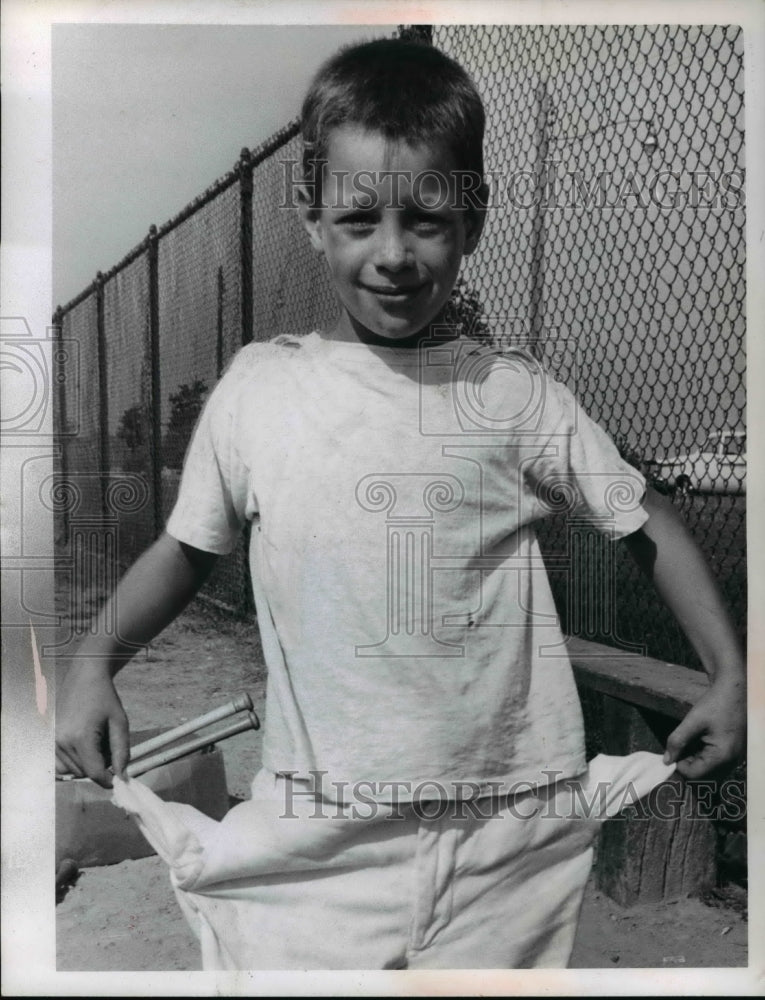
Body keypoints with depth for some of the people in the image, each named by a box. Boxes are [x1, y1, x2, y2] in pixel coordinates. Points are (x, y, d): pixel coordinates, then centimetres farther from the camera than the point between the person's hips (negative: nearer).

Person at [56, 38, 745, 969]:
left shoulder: (519, 398, -6)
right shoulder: (256, 389, -4)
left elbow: (644, 519, 6)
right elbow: (188, 546, 8)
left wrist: (730, 672, 2)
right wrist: (94, 660, -3)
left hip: (508, 827, 0)